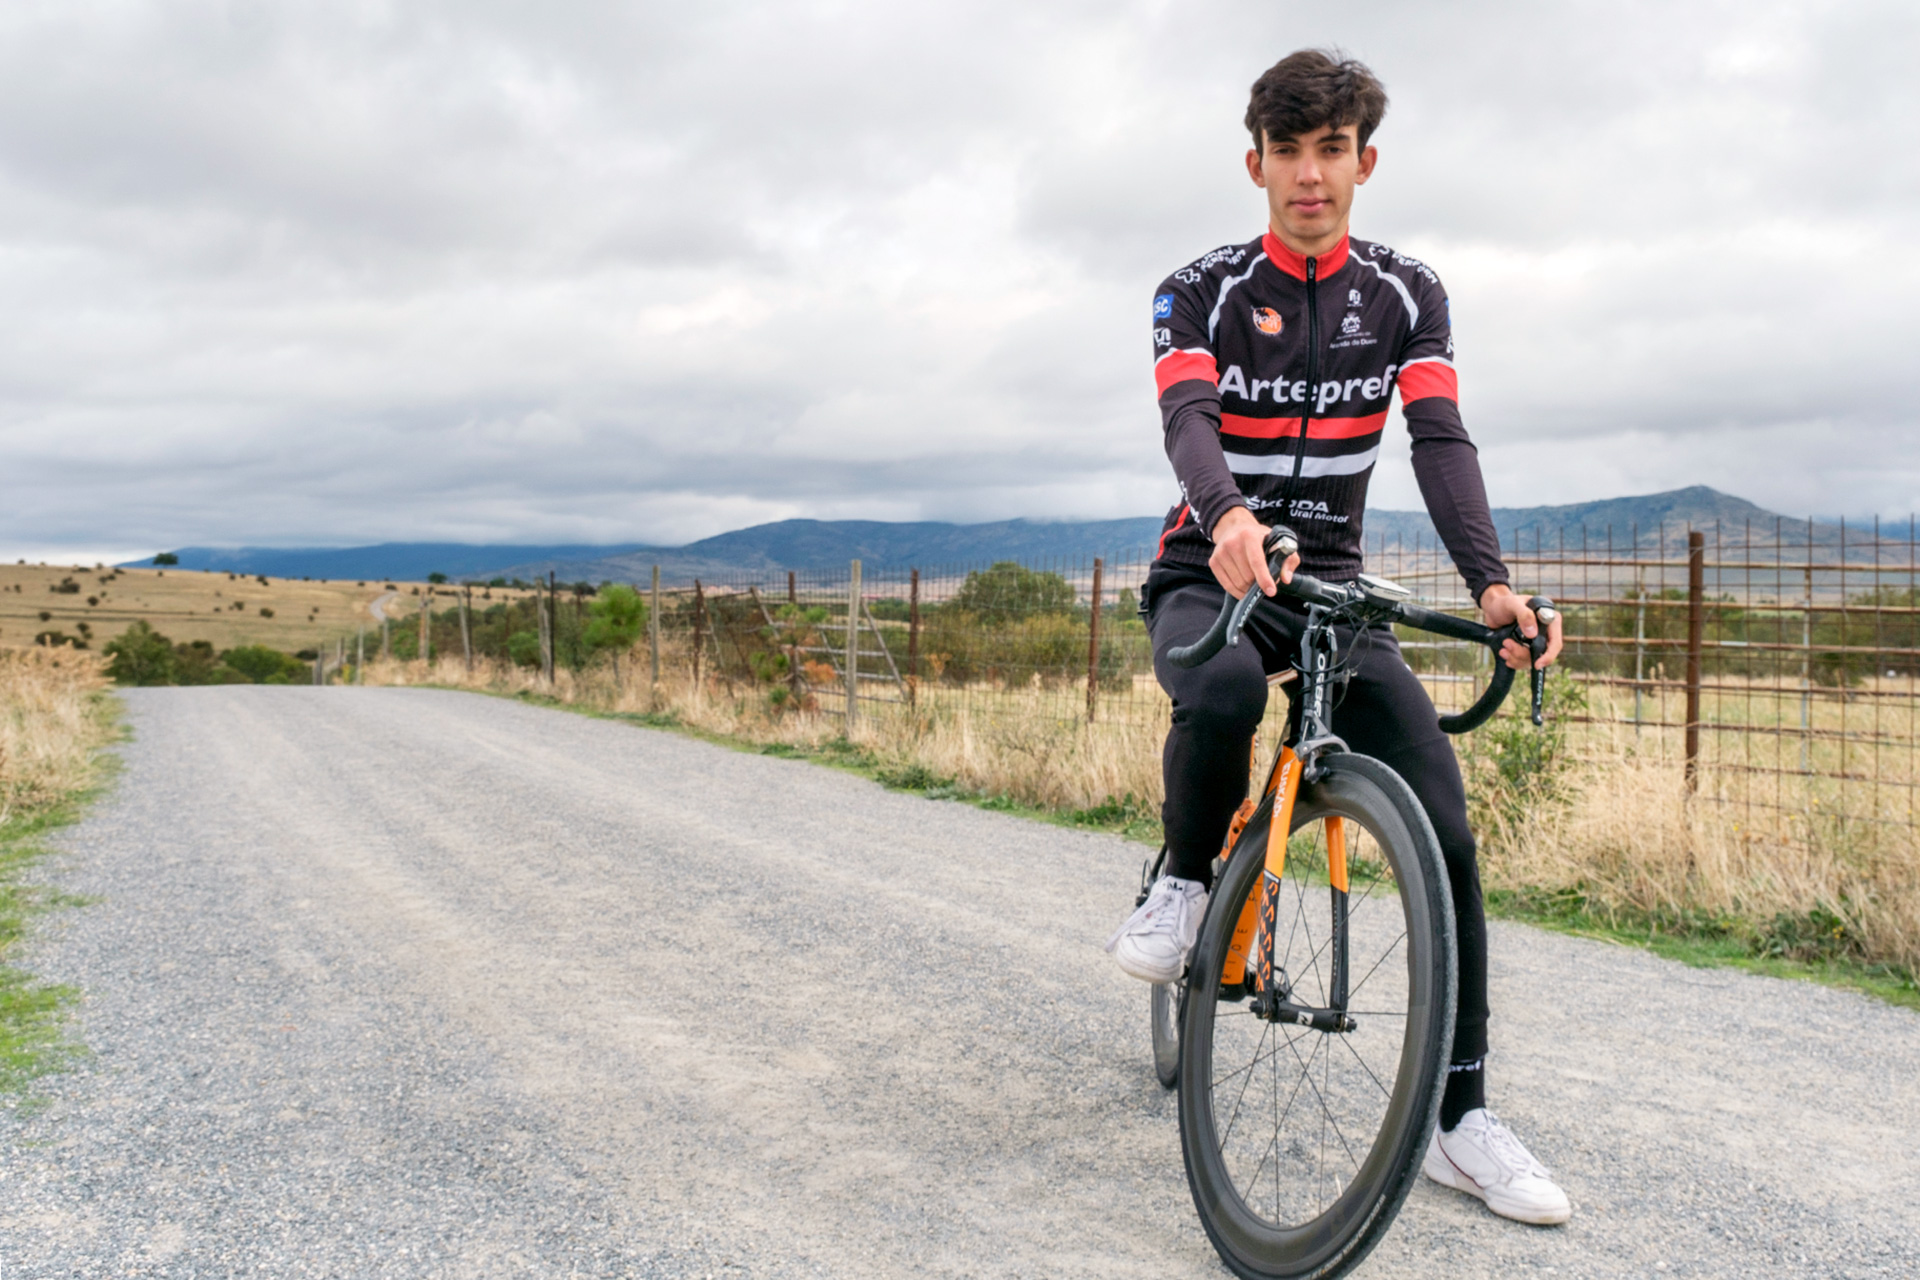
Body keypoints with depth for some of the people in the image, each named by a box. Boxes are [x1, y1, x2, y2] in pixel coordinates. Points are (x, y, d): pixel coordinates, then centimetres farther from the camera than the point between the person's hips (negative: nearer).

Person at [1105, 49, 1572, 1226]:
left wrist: (1491, 580, -30)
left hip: (1333, 587, 3)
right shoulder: (1201, 291, -5)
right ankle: (1186, 879, -9)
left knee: (1446, 826, -14)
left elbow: (1442, 440, -11)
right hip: (1208, 577, -2)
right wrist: (1228, 516, -49)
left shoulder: (1407, 294, 3)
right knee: (1224, 690, -41)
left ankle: (1462, 1117, -2)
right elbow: (1188, 421, -25)